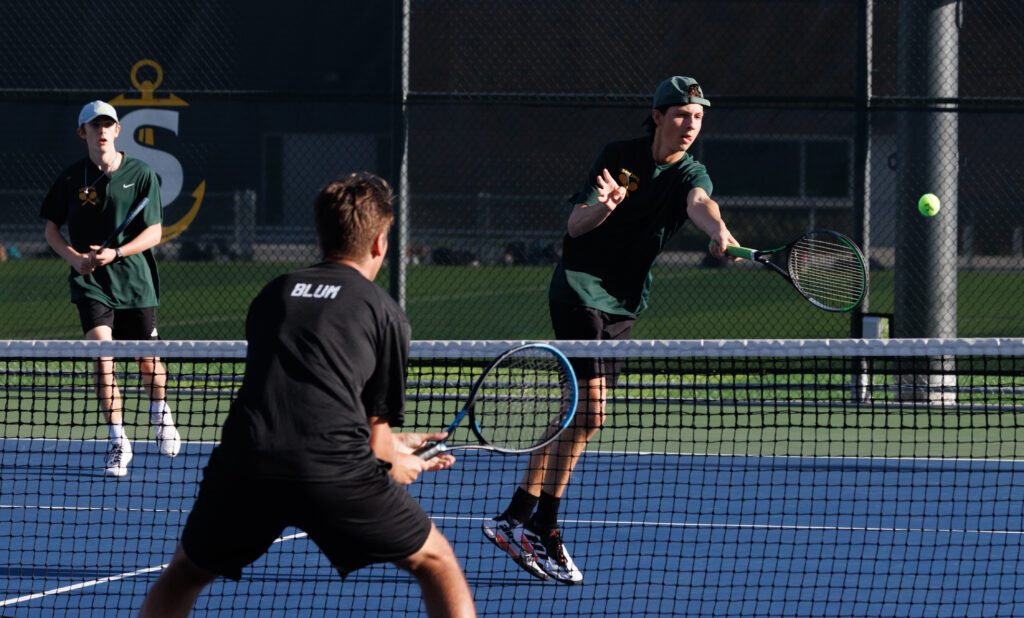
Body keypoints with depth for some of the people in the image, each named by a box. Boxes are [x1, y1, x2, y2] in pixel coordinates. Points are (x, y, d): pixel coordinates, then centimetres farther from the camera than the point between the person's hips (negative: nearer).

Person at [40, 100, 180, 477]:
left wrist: (115, 253, -19)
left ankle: (160, 414, 40)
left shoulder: (142, 175, -2)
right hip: (91, 284, 0)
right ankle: (118, 441, -8)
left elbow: (154, 233, -4)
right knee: (102, 357, -16)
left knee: (147, 361, 9)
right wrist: (74, 257, -10)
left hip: (135, 280, 0)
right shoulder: (72, 179, 1)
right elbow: (51, 229, 9)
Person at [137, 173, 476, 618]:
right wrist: (400, 467, 37)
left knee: (185, 574, 28)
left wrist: (392, 448, 43)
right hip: (334, 466, -3)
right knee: (436, 562, 18)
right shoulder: (386, 314, 12)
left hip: (243, 463, 3)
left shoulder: (272, 296, 24)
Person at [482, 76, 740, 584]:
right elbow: (574, 226, -6)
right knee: (588, 412, -13)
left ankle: (516, 517, 16)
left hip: (623, 303, 5)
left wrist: (719, 231, -50)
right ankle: (543, 528, -7)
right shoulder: (618, 157, -5)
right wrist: (601, 208, -30)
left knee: (572, 415, 7)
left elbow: (699, 204, -26)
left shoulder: (691, 175, -1)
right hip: (579, 289, -5)